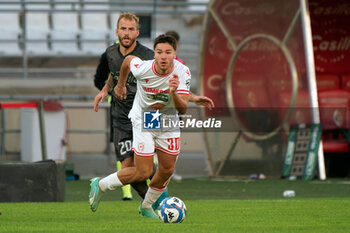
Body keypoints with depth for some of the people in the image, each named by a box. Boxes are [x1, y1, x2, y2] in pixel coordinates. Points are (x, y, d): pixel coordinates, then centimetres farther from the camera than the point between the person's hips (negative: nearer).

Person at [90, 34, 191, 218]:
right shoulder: (142, 69, -28)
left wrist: (173, 93, -47)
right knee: (143, 172, -10)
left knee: (167, 170, 6)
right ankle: (100, 185, 11)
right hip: (143, 120, -4)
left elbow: (182, 110, -27)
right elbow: (128, 59, -3)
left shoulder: (182, 73, -23)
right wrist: (120, 85, 13)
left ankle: (146, 207, 31)